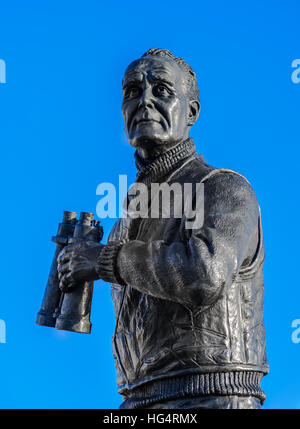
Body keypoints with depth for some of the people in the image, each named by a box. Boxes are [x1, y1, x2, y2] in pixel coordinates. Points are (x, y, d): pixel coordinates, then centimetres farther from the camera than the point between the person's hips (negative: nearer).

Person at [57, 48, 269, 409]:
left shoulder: (225, 190, -2)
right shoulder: (131, 220, 21)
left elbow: (206, 274, -23)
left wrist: (103, 259, -11)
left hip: (210, 399, -6)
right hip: (140, 401, 7)